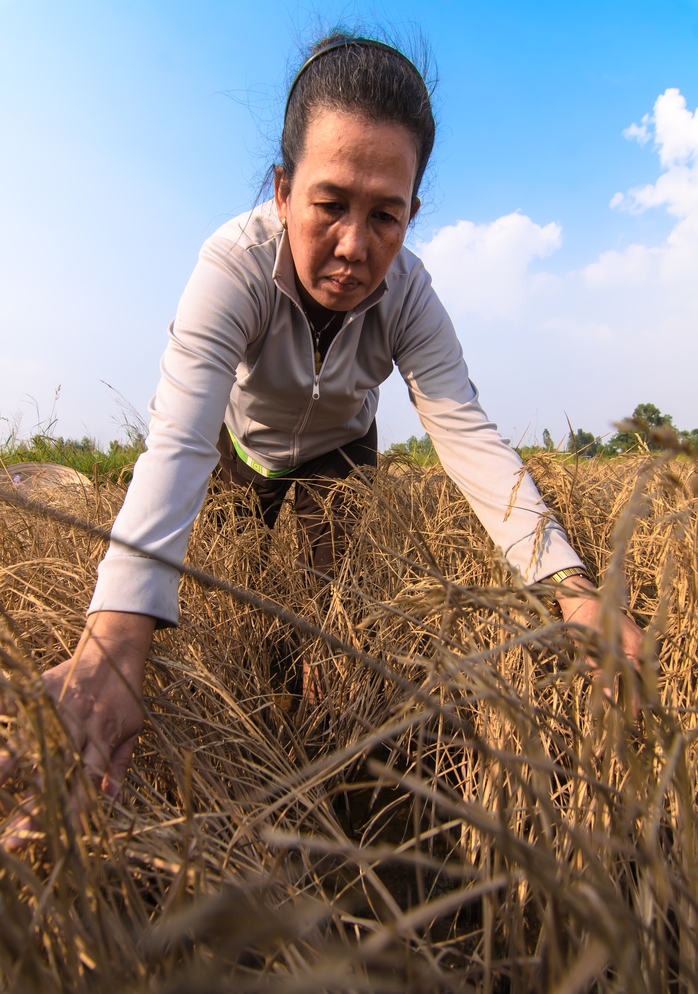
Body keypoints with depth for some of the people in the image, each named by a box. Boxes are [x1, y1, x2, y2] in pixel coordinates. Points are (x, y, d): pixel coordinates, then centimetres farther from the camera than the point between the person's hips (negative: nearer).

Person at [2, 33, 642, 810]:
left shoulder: (408, 293, -31)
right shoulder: (234, 264, -40)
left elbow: (468, 436, -38)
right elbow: (178, 443, -53)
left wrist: (574, 589, -52)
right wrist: (113, 644, -67)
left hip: (338, 447, 1)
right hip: (243, 441, -1)